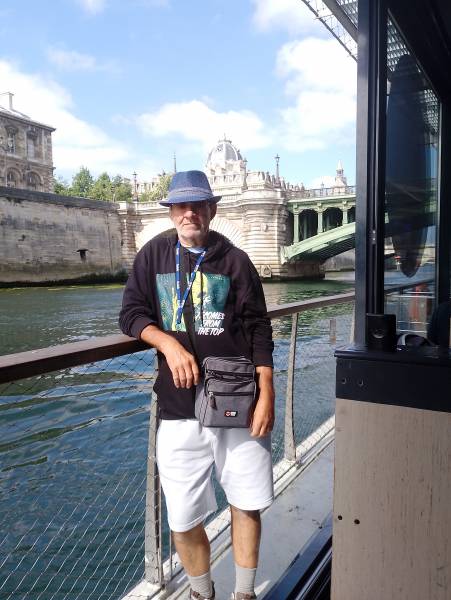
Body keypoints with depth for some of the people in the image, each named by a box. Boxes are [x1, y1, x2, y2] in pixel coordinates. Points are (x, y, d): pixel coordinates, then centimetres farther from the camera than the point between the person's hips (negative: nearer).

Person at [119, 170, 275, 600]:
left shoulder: (234, 260, 2)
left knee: (247, 503, 11)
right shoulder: (154, 254, 6)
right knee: (184, 520, 7)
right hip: (179, 408, 1)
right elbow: (131, 314, 5)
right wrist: (168, 343, -13)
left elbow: (258, 329, 1)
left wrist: (266, 394, -6)